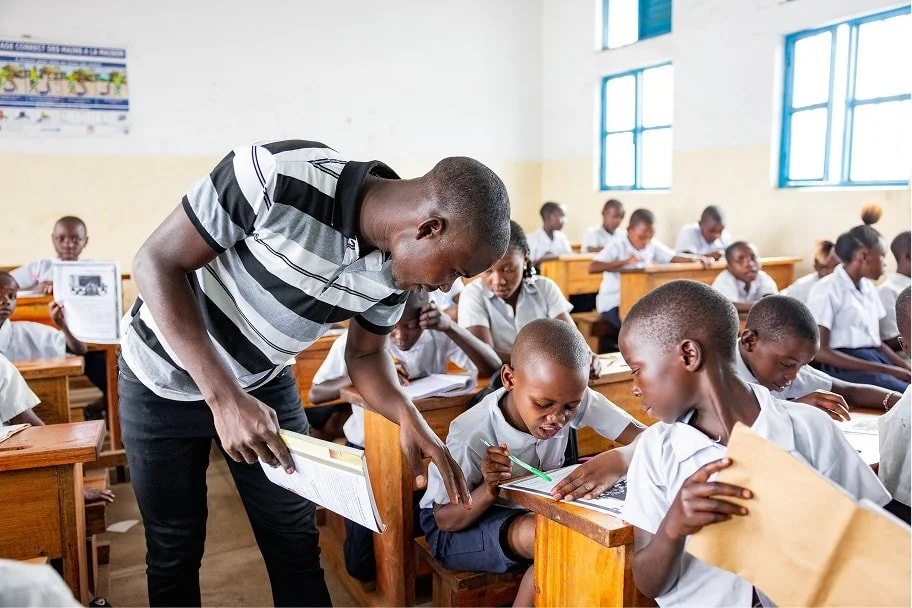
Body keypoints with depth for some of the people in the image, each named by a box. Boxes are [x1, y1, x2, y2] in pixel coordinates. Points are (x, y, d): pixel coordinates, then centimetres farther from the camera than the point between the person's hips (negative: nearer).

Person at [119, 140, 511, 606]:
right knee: (174, 551, 9)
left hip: (265, 383, 4)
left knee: (296, 544, 8)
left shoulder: (396, 266, -16)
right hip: (164, 380, -3)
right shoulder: (280, 175, -34)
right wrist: (225, 397, -35)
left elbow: (364, 353, 0)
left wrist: (409, 418, -21)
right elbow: (156, 263, -27)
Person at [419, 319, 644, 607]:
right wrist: (489, 490, -38)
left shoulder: (576, 399, -20)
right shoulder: (472, 436, -31)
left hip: (532, 509, 5)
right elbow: (445, 520, -19)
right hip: (459, 527, -5)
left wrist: (617, 460, -47)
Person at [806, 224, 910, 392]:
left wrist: (904, 366, 1)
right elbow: (820, 352, -13)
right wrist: (885, 370, -16)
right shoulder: (826, 290, -6)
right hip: (845, 365, -8)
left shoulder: (869, 288, 18)